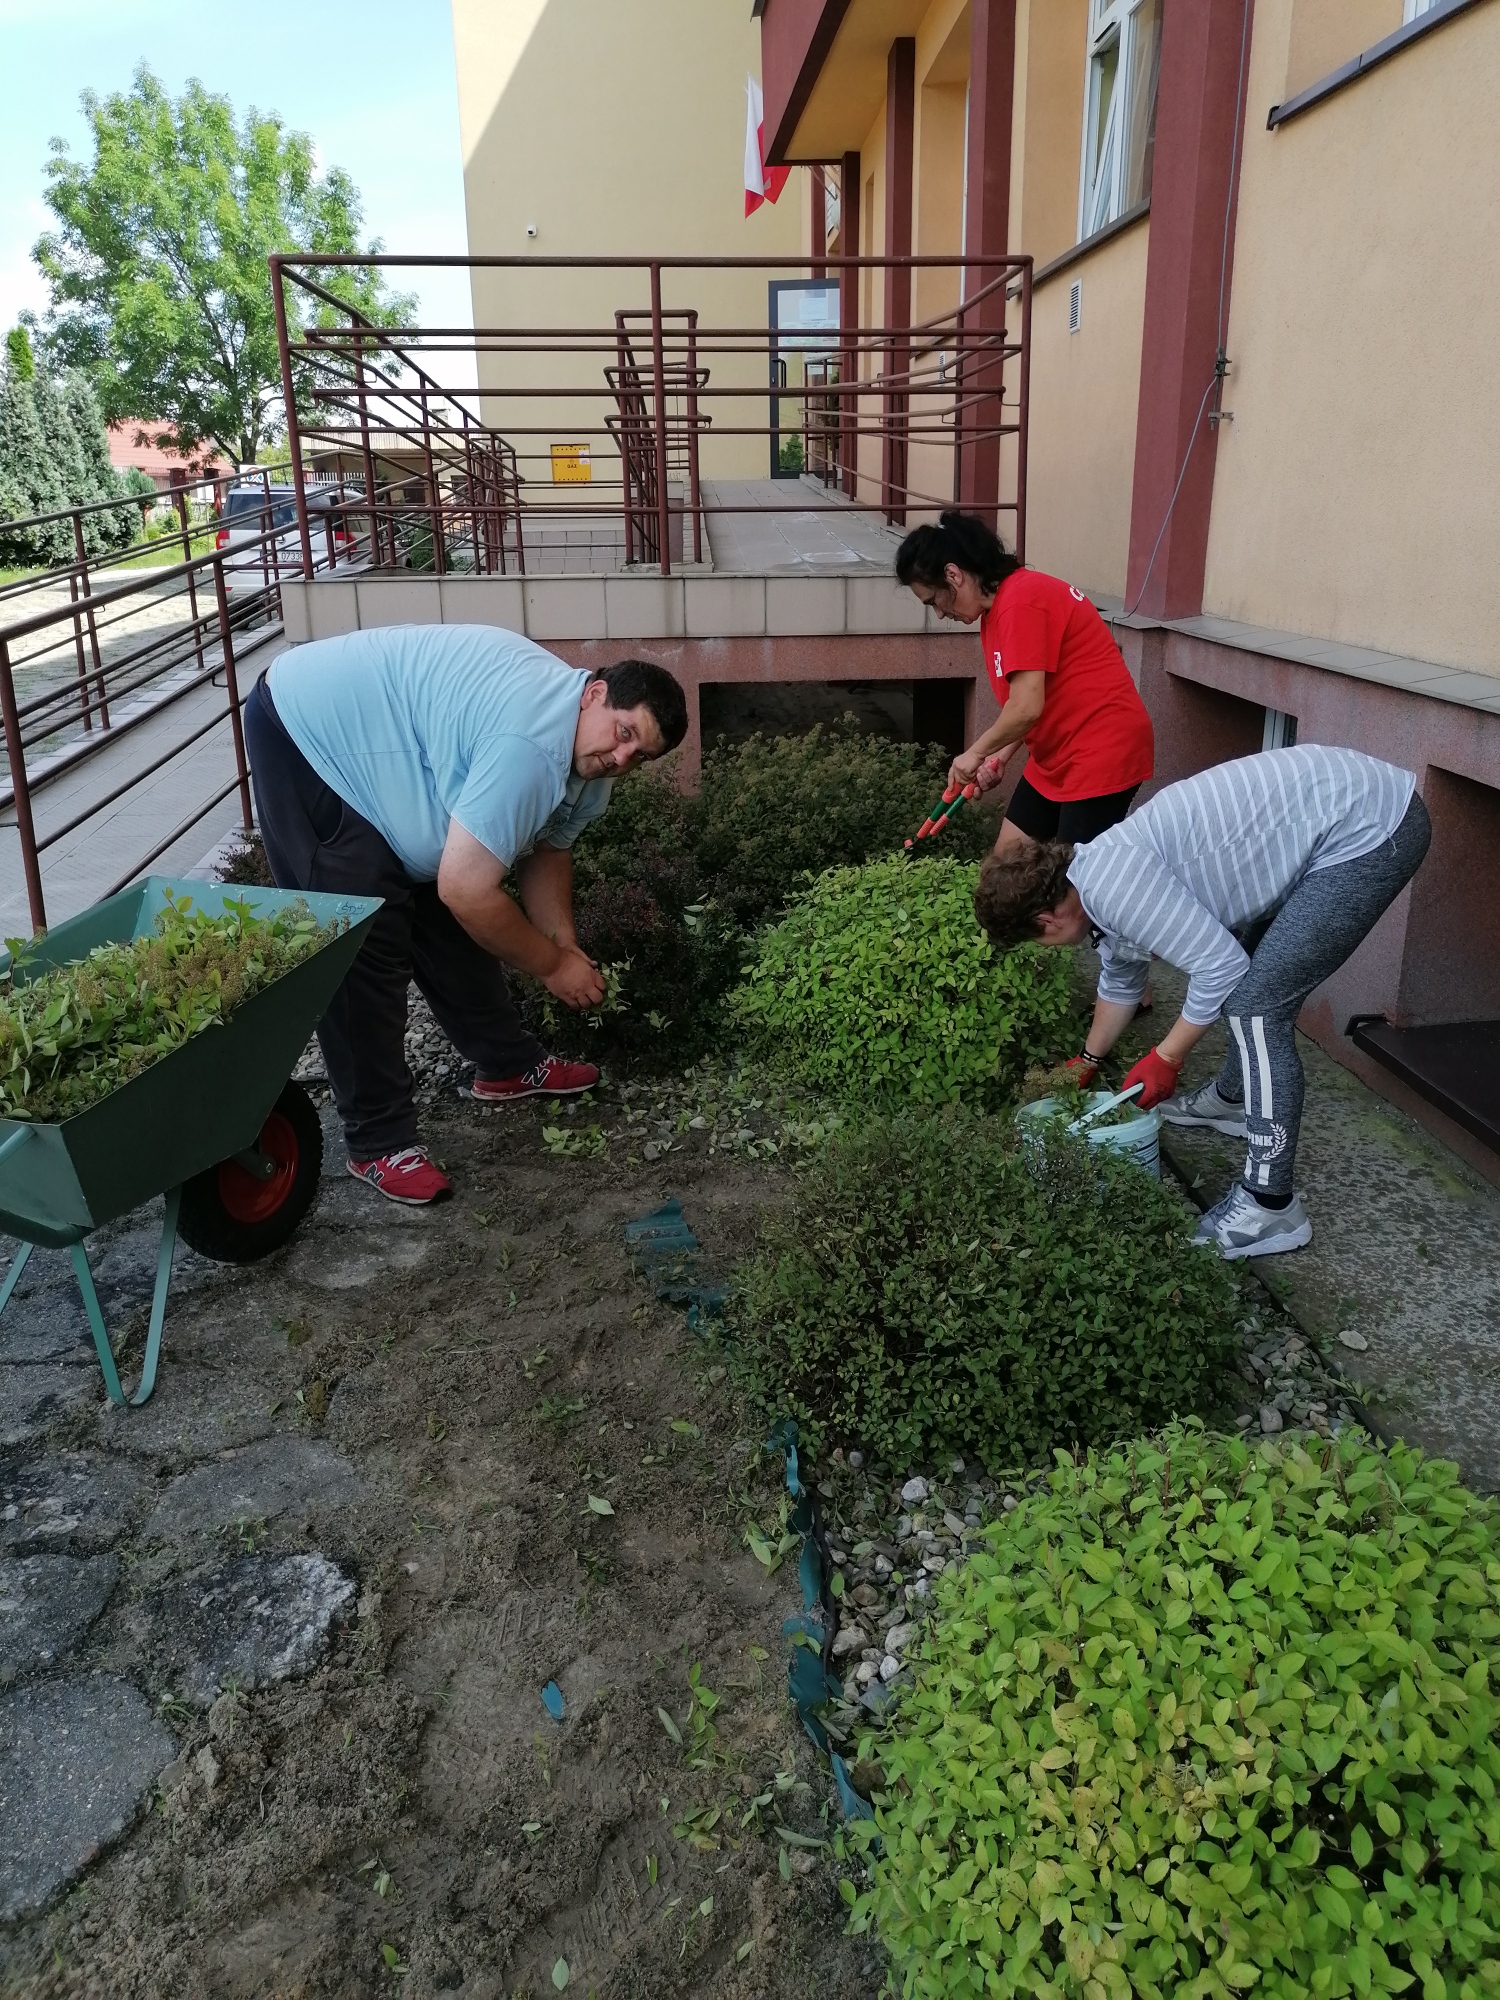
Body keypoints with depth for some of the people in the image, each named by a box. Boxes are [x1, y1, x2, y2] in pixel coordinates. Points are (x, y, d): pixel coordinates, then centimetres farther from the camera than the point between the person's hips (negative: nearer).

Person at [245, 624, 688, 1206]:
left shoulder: (587, 759, -4)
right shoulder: (531, 744, -35)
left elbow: (546, 848, 10)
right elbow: (466, 891, -33)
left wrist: (566, 943, -3)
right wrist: (553, 963, -19)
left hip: (373, 741, 9)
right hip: (304, 731, -9)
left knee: (446, 922, 12)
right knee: (363, 950, -10)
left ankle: (507, 1064, 28)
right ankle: (378, 1142, -1)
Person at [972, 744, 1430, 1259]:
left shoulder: (1111, 886, -19)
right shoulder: (1106, 879, 13)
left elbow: (1218, 965, -18)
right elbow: (1120, 978, 31)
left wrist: (1164, 1058, -4)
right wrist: (1088, 1061, 45)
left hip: (1368, 828, -10)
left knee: (1256, 1003, -11)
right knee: (1252, 970, 24)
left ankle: (1270, 1208, -6)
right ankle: (1231, 1099, 44)